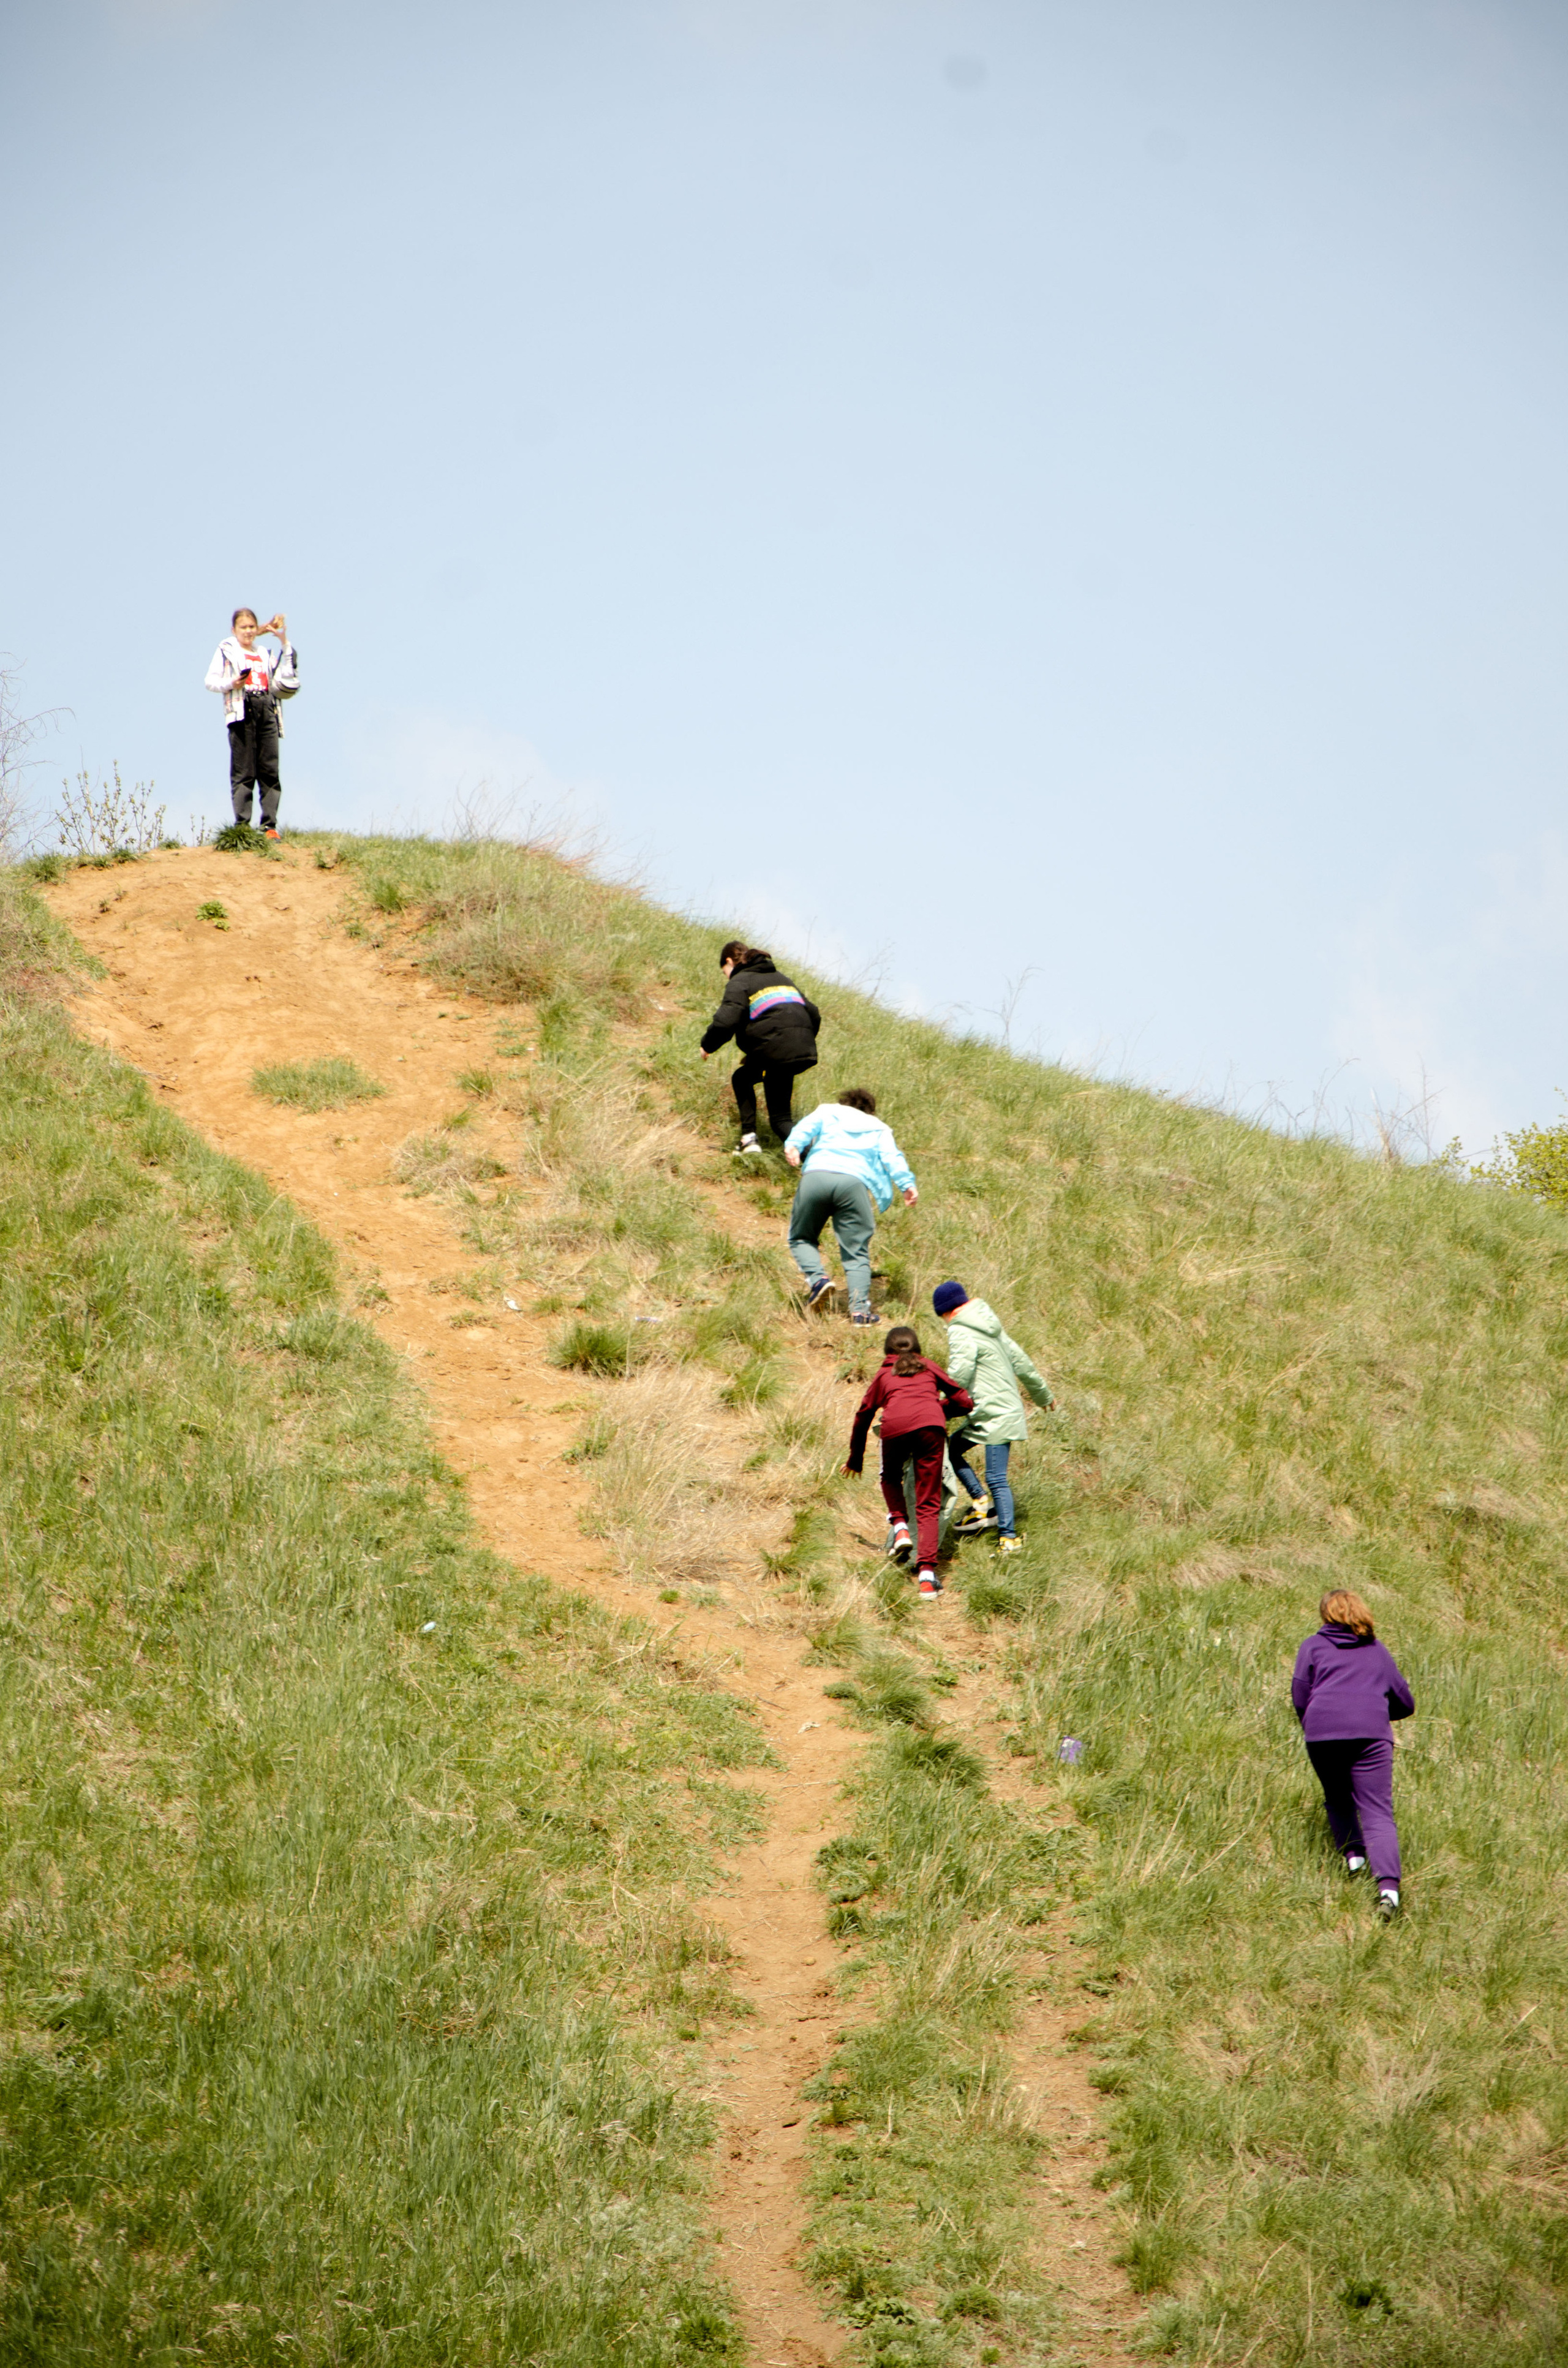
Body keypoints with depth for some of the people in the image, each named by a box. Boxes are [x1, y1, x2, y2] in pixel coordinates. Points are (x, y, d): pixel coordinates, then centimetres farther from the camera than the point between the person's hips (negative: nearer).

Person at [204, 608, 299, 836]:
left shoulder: (265, 655, 25)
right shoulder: (227, 650, 13)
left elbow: (284, 680, 20)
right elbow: (210, 681, 6)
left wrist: (285, 644, 19)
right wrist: (230, 684, -14)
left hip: (266, 710, 4)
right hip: (241, 711, -4)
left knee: (270, 770, -3)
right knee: (243, 772, -8)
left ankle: (270, 825, -4)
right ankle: (242, 824, -10)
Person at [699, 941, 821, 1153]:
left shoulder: (739, 983, 5)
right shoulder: (781, 978, 28)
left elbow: (726, 1022, -11)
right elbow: (813, 1014, 25)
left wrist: (708, 1046, 6)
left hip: (778, 1053, -7)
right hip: (805, 1051, 7)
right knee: (742, 1078, 23)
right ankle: (748, 1138, 10)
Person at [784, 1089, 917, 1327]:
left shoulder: (827, 1112, 28)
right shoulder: (879, 1129, 29)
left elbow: (807, 1127, 8)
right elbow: (892, 1156, 13)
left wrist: (793, 1145, -8)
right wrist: (907, 1185, 1)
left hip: (815, 1176, 0)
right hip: (854, 1182, 0)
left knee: (801, 1238, 19)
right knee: (856, 1252, 4)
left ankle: (818, 1277, -6)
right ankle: (859, 1309, -10)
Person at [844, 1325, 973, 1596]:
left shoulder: (884, 1374, 30)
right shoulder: (929, 1368, 30)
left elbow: (863, 1415, 36)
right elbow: (964, 1401, 27)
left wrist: (855, 1459, 47)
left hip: (896, 1426, 0)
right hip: (930, 1425, 0)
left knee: (891, 1478, 31)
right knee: (928, 1503, 4)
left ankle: (899, 1527, 5)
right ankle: (927, 1572, -10)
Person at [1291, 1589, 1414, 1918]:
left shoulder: (1313, 1647, 16)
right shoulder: (1377, 1650, 23)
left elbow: (1300, 1698, 8)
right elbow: (1406, 1704, 25)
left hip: (1323, 1733, -1)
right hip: (1371, 1734, 1)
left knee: (1338, 1800, 23)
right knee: (1377, 1811, -7)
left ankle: (1352, 1853, 1)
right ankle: (1388, 1885, -25)